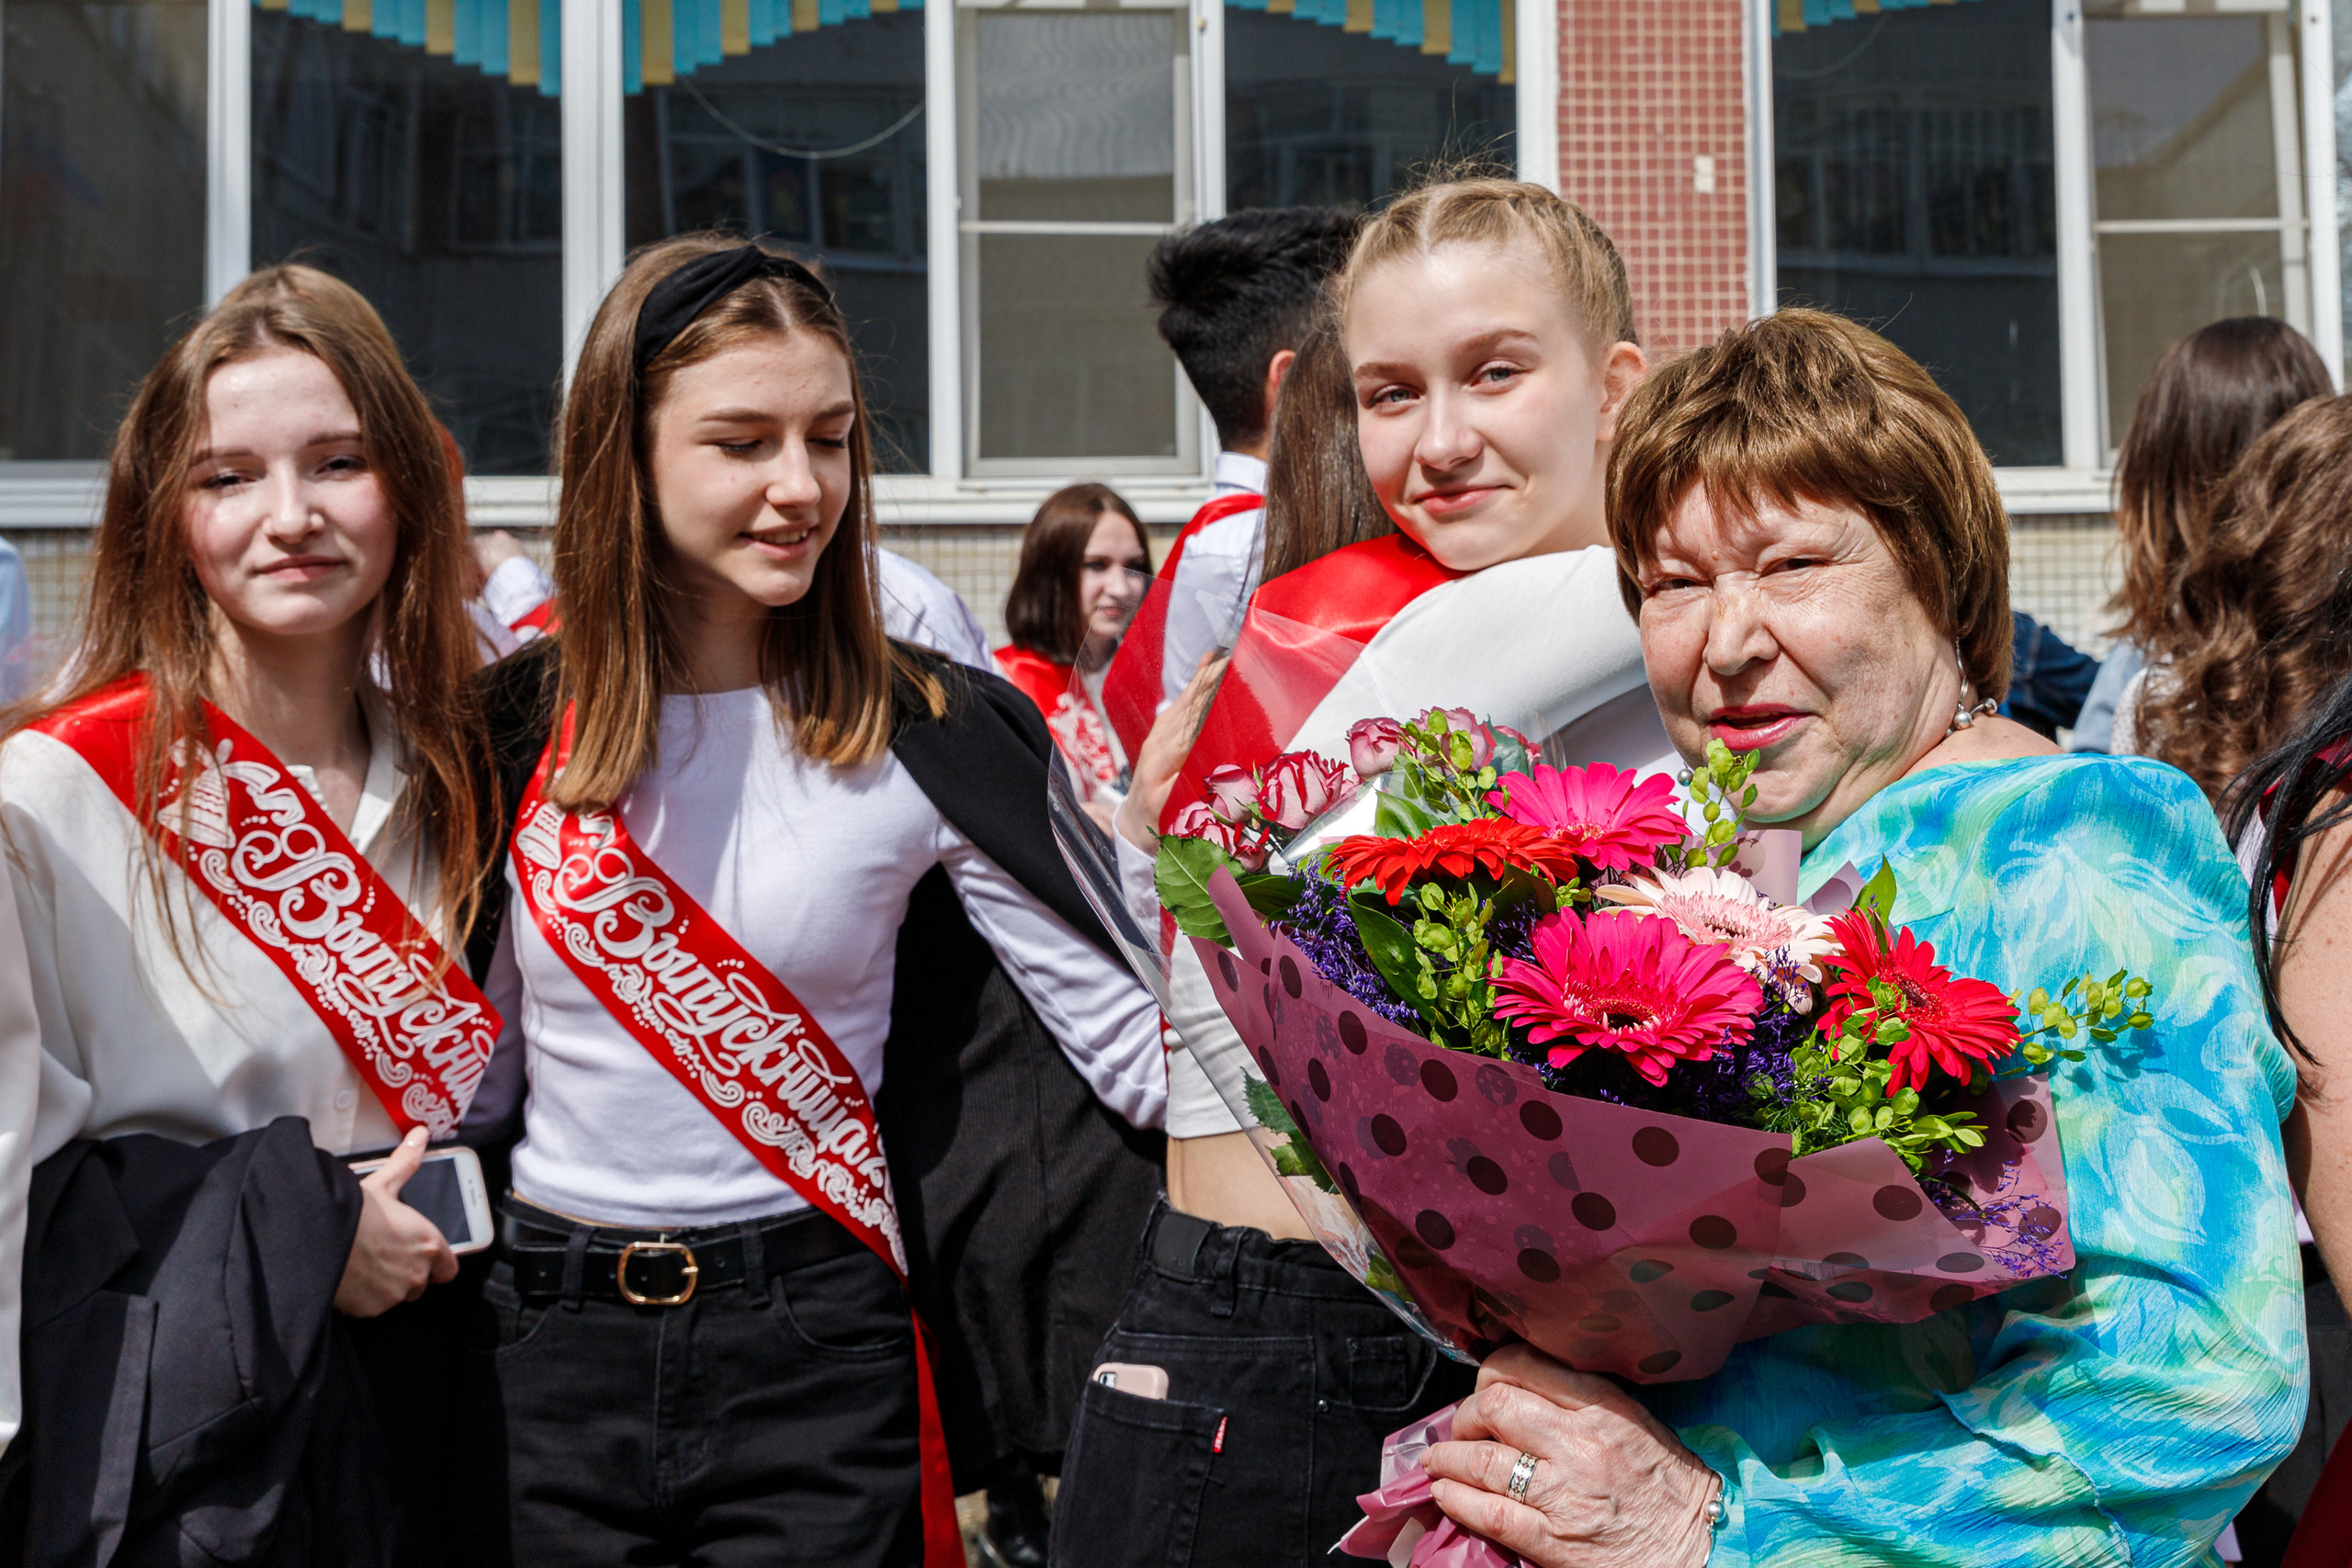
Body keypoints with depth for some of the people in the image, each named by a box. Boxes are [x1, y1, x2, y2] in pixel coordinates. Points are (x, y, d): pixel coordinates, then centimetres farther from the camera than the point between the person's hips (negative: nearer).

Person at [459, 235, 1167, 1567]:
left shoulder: (930, 740, -6)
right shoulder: (520, 728, 1)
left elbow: (1121, 1020, -8)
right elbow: (476, 1055, 10)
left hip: (816, 1353, -2)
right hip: (553, 1345, 2)